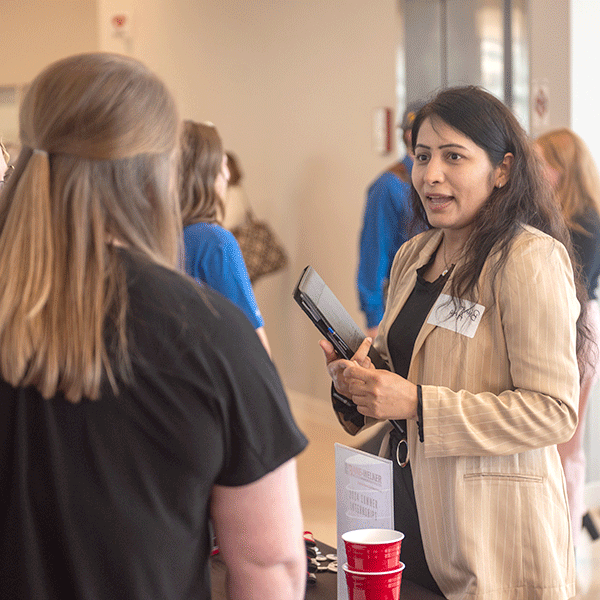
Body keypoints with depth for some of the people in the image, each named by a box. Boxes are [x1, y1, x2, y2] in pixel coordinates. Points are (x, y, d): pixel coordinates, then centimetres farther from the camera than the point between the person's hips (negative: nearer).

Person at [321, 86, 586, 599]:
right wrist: (356, 378, -2)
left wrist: (416, 403, -23)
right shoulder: (412, 257, 9)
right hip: (408, 507, 7)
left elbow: (553, 411, -20)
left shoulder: (531, 260, -15)